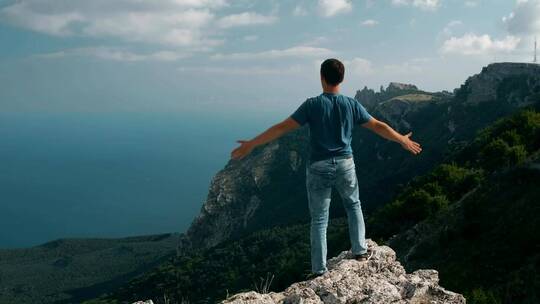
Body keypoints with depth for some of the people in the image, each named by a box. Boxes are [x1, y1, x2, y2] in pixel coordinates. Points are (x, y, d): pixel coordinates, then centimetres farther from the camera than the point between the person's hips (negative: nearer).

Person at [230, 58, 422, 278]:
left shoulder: (312, 105, -11)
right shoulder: (351, 104, -3)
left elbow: (282, 128, -13)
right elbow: (378, 126, 6)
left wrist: (251, 144, -7)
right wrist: (402, 140, 22)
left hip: (319, 168, -2)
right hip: (345, 164, 2)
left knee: (319, 220, 5)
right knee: (353, 205, 28)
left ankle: (319, 270, 10)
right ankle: (360, 250, 32)